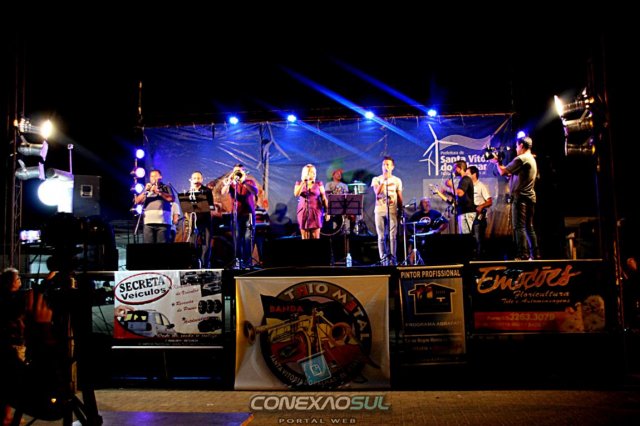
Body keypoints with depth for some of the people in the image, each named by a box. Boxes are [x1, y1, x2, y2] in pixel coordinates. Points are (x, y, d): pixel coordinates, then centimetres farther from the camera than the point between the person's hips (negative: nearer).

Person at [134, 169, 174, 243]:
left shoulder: (166, 188, 15)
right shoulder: (147, 189, 22)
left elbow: (171, 198, -3)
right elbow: (137, 201, 11)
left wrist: (158, 191, -4)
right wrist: (145, 191, -2)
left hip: (163, 222, -2)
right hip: (149, 222, 3)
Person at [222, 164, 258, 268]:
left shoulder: (250, 181, 6)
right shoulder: (230, 183, 9)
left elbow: (255, 191, -15)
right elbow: (223, 192, -9)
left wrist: (243, 181, -20)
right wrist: (229, 181, -21)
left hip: (249, 213, -1)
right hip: (236, 214, 1)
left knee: (248, 238, -5)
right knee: (237, 238, -4)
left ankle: (248, 261, 3)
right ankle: (238, 261, 1)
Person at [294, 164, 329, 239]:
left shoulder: (319, 183, 5)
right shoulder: (299, 183, 7)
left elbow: (324, 198, 3)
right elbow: (296, 194, -11)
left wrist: (327, 211, -4)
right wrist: (303, 183, -16)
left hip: (316, 212, -1)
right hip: (303, 211, 1)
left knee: (316, 237, -4)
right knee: (305, 237, 1)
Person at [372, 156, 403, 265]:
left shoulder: (397, 180, 10)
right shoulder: (376, 179, 8)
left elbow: (400, 198, 10)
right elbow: (377, 192, -9)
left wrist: (401, 212, 5)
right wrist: (384, 180, -14)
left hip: (392, 211, 0)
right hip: (379, 210, 0)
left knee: (393, 236, -8)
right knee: (381, 236, 0)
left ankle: (392, 259, -6)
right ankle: (383, 259, 2)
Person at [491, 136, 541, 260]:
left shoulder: (520, 159, -12)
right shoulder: (532, 159, 20)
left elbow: (503, 172, -11)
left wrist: (497, 162, 6)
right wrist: (501, 164, 22)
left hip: (521, 197, -10)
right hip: (530, 197, 10)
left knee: (519, 227, -10)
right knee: (529, 227, 12)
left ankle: (523, 255, -14)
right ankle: (535, 254, 12)